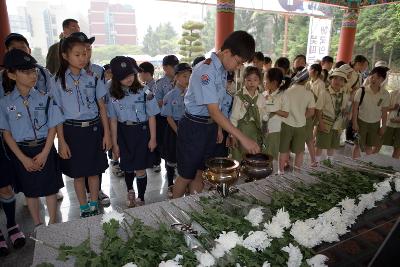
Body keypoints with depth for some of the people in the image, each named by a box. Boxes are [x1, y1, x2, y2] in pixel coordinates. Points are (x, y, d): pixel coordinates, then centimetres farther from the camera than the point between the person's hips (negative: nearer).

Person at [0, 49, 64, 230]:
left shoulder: (45, 98, -7)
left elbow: (52, 128, -5)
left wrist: (44, 153, -12)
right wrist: (23, 158, -10)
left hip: (45, 149, -1)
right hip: (22, 152, 1)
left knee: (50, 188, 9)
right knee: (30, 190, 15)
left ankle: (53, 223, 29)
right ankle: (37, 225, 34)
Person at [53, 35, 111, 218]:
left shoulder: (92, 77, 1)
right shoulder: (59, 80, -3)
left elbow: (102, 107, 3)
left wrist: (106, 133, 0)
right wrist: (62, 141, -6)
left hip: (94, 129, 1)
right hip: (73, 131, -1)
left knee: (94, 171, 11)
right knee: (78, 173, 10)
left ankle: (94, 206, 29)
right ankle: (84, 209, 28)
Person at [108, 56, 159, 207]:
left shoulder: (144, 92, -10)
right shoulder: (114, 96, -3)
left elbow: (151, 117, -5)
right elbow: (113, 121, 0)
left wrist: (153, 138, -5)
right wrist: (114, 143, 2)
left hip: (141, 131, -2)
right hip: (124, 133, 3)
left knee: (140, 169, 3)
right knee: (127, 167, 18)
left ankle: (141, 199, 25)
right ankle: (130, 192, 47)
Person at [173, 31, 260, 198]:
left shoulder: (223, 69, 5)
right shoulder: (206, 71, -23)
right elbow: (214, 111, -29)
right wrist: (242, 138, -30)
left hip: (211, 125, 8)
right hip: (194, 127, -8)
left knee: (200, 173, 17)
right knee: (186, 176, 8)